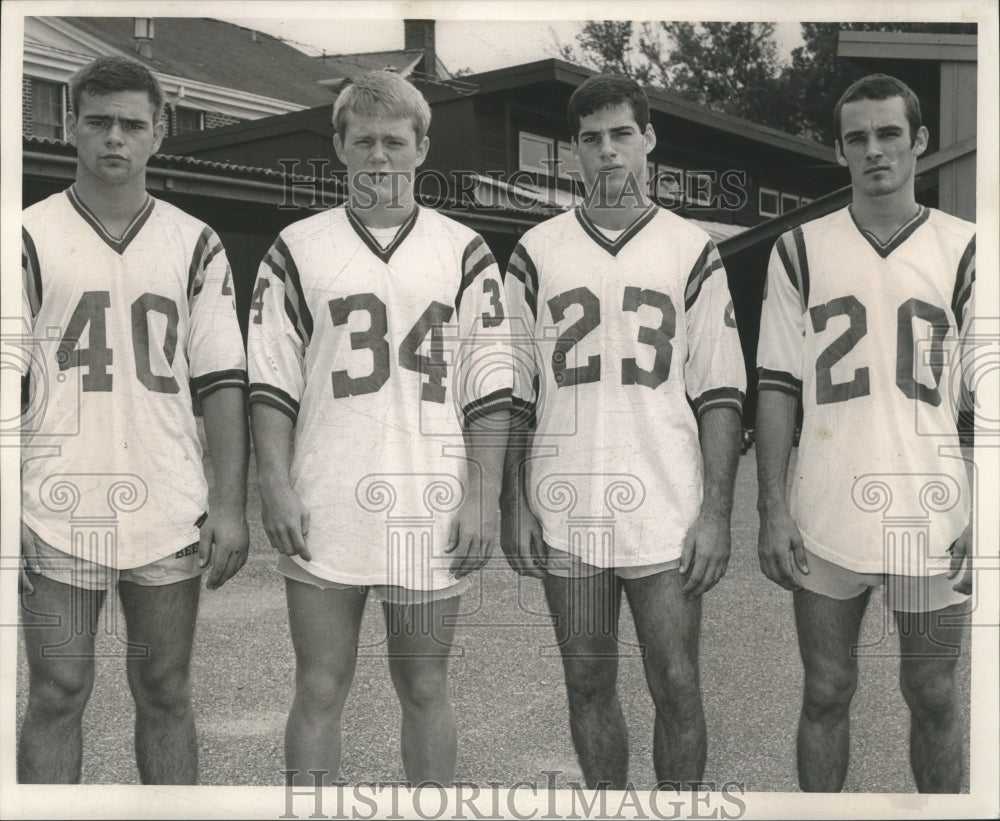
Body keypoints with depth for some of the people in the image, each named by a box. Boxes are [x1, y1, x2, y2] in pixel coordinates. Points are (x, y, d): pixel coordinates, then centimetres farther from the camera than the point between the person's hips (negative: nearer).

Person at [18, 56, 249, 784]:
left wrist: (231, 506, -2)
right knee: (57, 695, 4)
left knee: (165, 693, 10)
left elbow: (223, 382, 6)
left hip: (170, 509, 2)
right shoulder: (31, 238, 2)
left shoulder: (194, 245, 7)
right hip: (59, 509, -1)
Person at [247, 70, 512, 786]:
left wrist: (483, 499, -2)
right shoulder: (298, 251, 7)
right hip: (324, 511, 0)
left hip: (431, 509, 0)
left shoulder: (463, 252, 7)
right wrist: (276, 489, -3)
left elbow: (489, 389, 5)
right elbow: (271, 383, 6)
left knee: (425, 688, 9)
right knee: (319, 690, 6)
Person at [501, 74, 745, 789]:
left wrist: (716, 513, -6)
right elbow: (513, 394, 9)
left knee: (678, 689, 1)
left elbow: (720, 394, 2)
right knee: (589, 686, 10)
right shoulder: (538, 252, 8)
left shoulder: (691, 251, 5)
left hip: (666, 512, -1)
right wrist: (515, 507, 3)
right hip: (564, 511, 2)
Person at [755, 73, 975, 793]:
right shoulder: (801, 251, 4)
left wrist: (984, 521, -4)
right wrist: (773, 511, -2)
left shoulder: (963, 250, 2)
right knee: (826, 694, 11)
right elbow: (777, 388, 4)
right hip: (827, 521, 1)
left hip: (933, 518, 0)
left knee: (934, 698, 11)